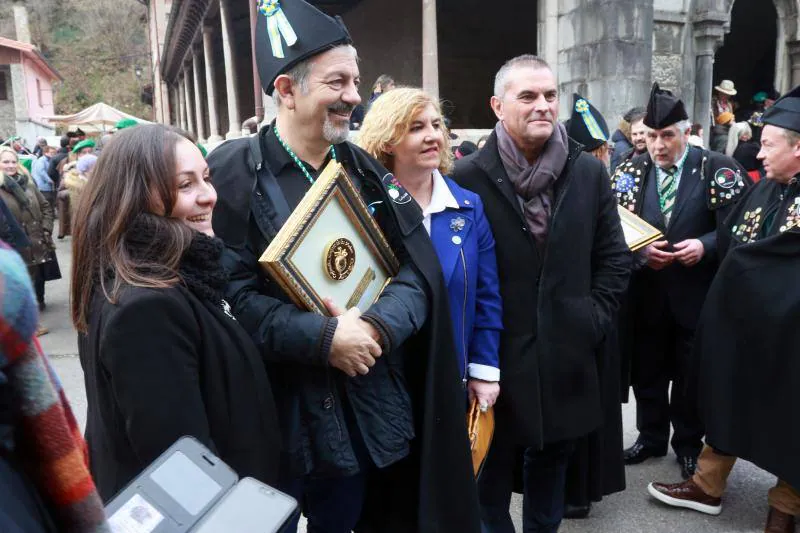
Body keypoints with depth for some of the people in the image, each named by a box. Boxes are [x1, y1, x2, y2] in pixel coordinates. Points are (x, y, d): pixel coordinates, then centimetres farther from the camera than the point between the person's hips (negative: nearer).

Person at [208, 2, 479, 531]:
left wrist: (375, 325, -17)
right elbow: (232, 293, -16)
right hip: (274, 418, -4)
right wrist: (323, 337, -22)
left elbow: (420, 270, 0)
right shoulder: (233, 173, -10)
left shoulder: (366, 170, 5)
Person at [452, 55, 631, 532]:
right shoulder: (468, 177, -8)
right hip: (494, 353, -3)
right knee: (493, 464, 13)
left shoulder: (590, 173, 3)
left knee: (553, 458, 21)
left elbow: (615, 259, 8)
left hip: (566, 352, 4)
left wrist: (593, 322, 0)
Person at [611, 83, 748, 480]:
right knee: (647, 370, 14)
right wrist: (641, 251, -16)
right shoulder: (632, 171, 2)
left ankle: (689, 444, 32)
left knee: (691, 373, 12)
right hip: (646, 293, 2)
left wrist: (704, 246, -24)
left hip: (696, 294, -2)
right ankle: (651, 436, 34)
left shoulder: (717, 169, -5)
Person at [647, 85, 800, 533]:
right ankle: (709, 486, 33)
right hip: (740, 320, 7)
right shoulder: (764, 189, 6)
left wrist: (747, 255, -12)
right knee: (727, 401, 16)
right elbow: (731, 239, 12)